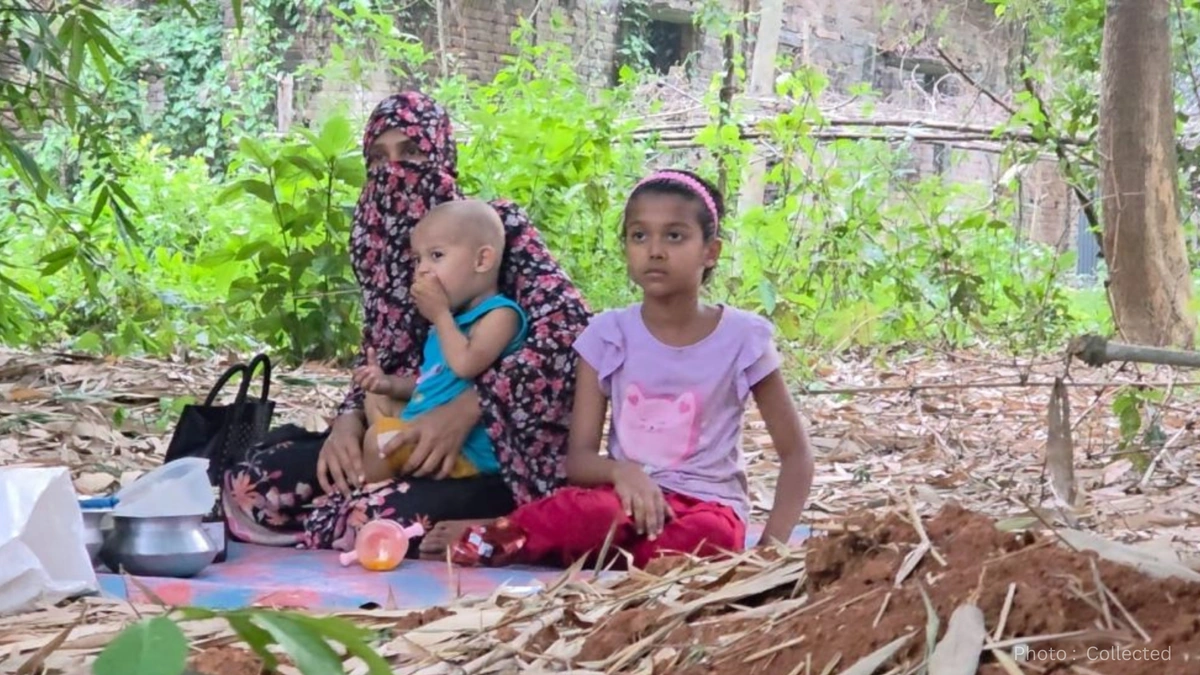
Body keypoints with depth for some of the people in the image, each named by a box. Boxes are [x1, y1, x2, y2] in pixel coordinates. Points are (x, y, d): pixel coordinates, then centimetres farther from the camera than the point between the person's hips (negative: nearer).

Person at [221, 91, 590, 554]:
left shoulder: (497, 225, -9)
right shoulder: (379, 242, 9)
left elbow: (569, 328, -22)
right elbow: (377, 360, 14)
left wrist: (465, 410, -28)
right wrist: (349, 420, -9)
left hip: (492, 454, -6)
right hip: (401, 435, 6)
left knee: (378, 522, -33)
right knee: (250, 485, -11)